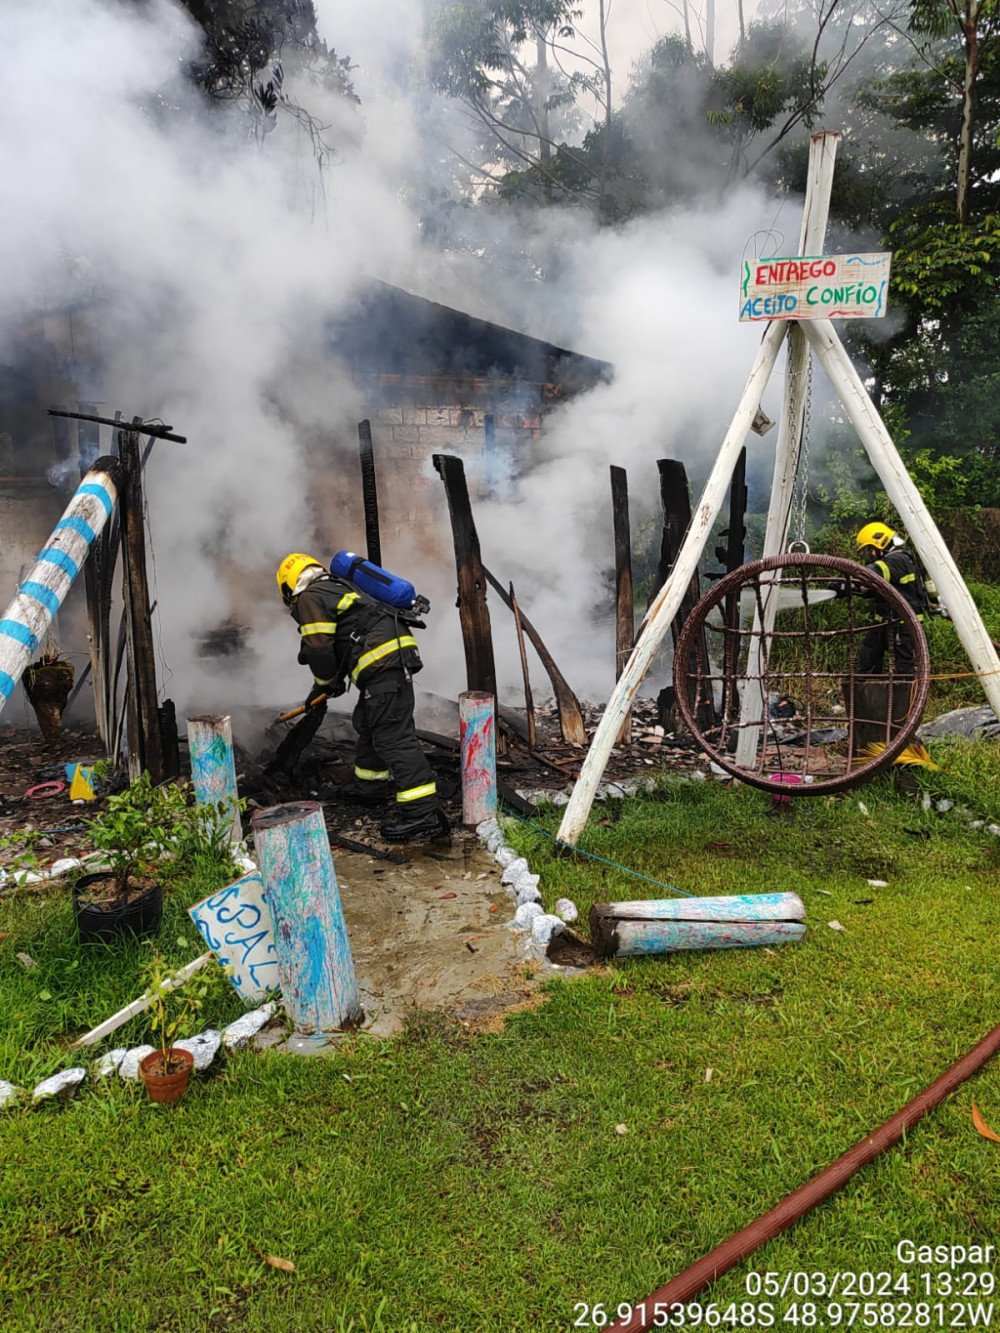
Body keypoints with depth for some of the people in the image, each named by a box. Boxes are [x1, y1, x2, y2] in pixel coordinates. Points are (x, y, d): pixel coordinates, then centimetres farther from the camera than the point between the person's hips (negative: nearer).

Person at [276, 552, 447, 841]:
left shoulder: (309, 598, 1)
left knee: (393, 735, -14)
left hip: (383, 662, -10)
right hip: (396, 655, 10)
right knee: (367, 723, 26)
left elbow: (319, 648, -7)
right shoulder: (337, 588, 30)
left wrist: (324, 684, 11)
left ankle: (423, 811, -19)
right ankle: (371, 785, 43)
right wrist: (332, 682, 38)